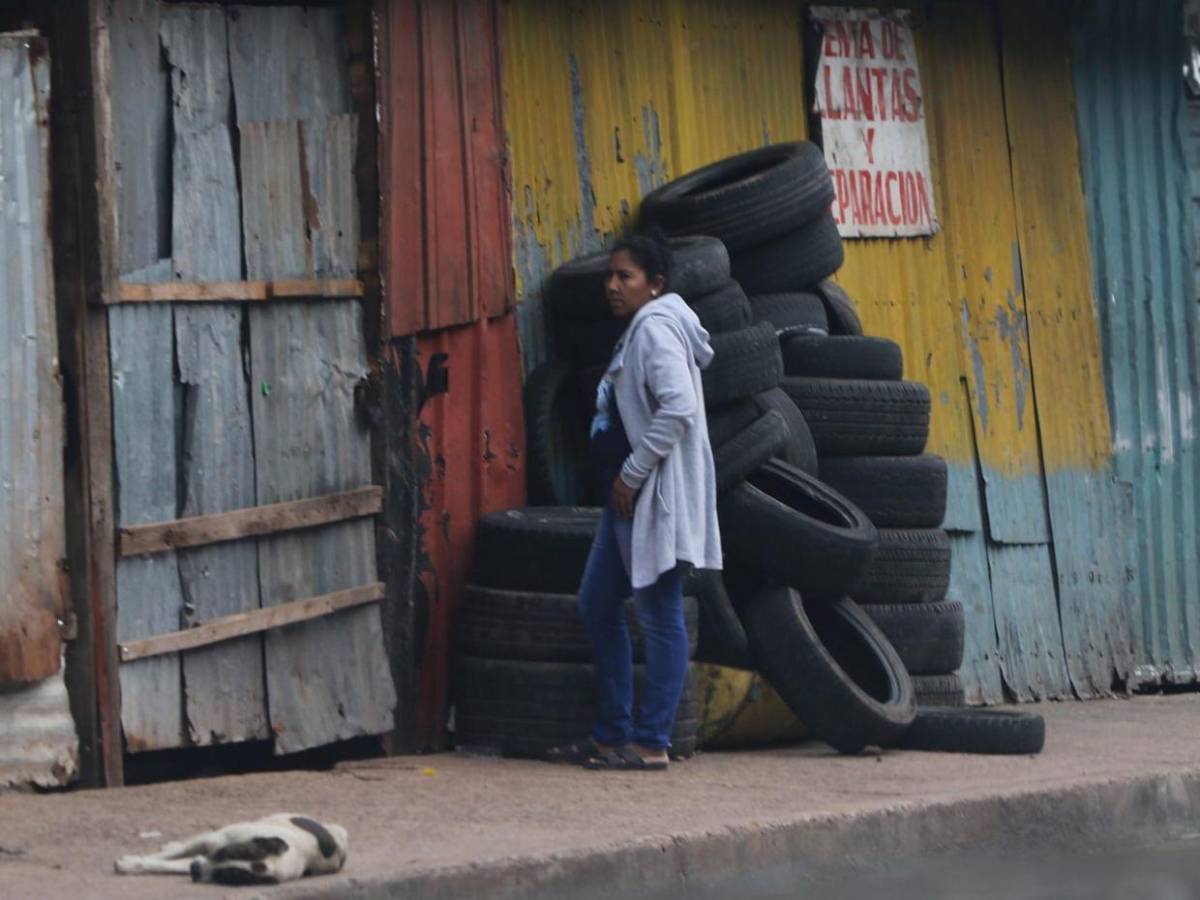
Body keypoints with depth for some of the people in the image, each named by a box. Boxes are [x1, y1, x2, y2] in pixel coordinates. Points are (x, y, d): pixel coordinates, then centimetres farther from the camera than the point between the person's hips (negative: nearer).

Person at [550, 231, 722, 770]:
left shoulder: (656, 328, -13)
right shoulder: (639, 331, 18)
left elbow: (678, 408, -25)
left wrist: (633, 473, -20)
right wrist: (622, 481, 14)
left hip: (655, 498, -11)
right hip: (629, 500, 11)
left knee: (659, 616, -5)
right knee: (597, 607, 14)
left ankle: (651, 744, -2)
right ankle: (611, 735, 19)